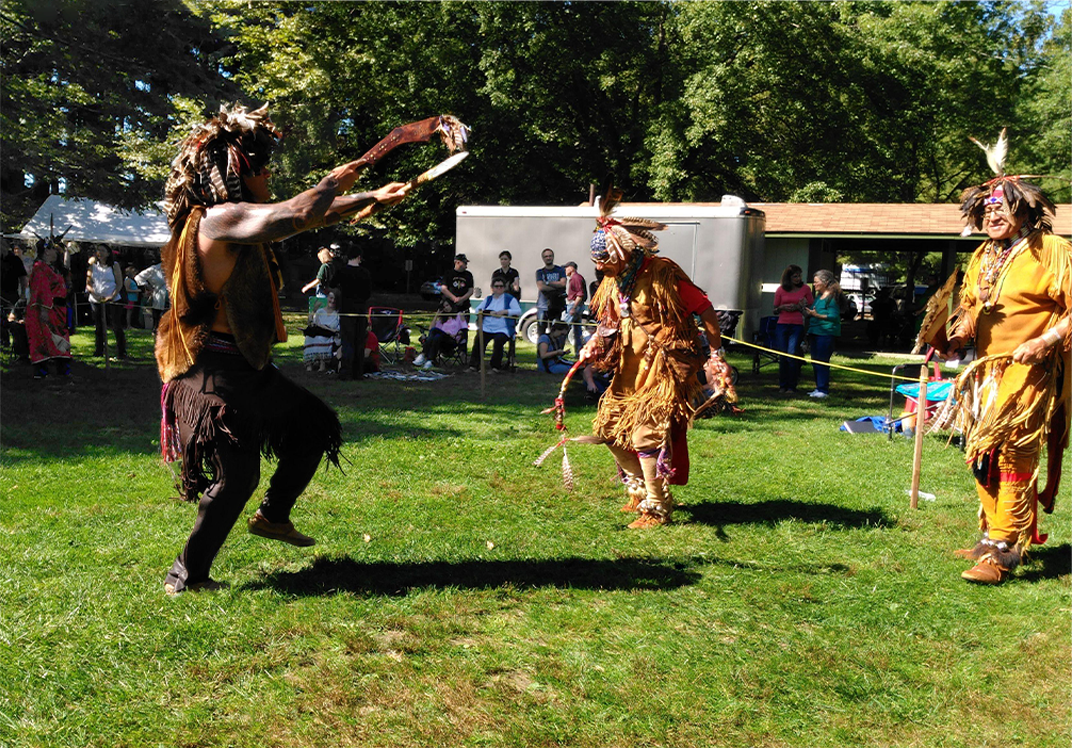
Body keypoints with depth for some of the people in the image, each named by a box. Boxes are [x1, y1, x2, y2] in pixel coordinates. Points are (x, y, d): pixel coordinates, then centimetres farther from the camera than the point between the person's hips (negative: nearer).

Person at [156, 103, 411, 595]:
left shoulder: (240, 219, 12)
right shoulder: (219, 219, -18)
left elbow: (312, 218, 22)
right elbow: (300, 214, -28)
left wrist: (373, 199, 26)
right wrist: (334, 182, -8)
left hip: (247, 367, 10)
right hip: (217, 373, -10)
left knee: (314, 427, 20)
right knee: (237, 476, -9)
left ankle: (273, 516, 33)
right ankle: (186, 576, 6)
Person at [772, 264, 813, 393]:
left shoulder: (805, 288, 5)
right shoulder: (780, 290, 7)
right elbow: (775, 310, 14)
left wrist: (798, 307, -8)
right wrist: (783, 307, -7)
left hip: (797, 326, -2)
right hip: (782, 326, 2)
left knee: (792, 355, -11)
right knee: (782, 356, 2)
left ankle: (792, 386, -3)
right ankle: (782, 385, 12)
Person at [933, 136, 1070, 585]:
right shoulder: (983, 256, 15)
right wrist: (956, 337, 7)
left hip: (1028, 374, -7)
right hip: (984, 371, 8)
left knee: (1011, 456, -10)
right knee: (982, 456, 12)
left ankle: (1002, 551, -4)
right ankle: (994, 536, 26)